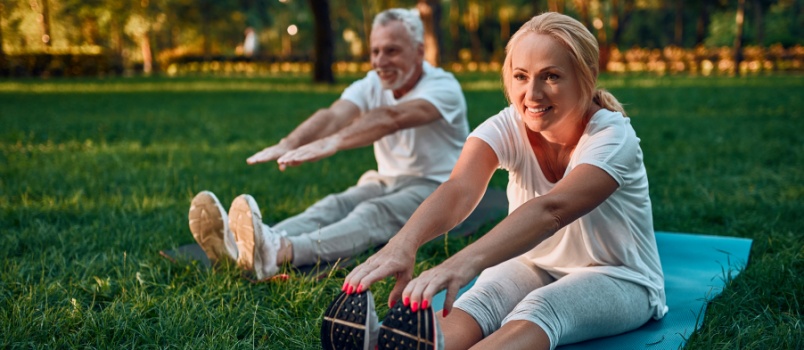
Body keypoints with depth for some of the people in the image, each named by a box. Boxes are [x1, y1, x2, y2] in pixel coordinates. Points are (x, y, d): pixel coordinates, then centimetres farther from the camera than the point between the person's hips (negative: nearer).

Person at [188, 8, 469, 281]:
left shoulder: (443, 87, -15)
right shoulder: (371, 85, 1)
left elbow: (390, 118, -35)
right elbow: (333, 116, -20)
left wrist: (334, 142, -52)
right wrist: (290, 143, -41)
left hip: (437, 187, -5)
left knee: (375, 212, -36)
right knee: (333, 206, -26)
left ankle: (280, 252, -63)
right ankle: (244, 247, -52)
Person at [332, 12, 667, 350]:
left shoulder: (614, 137, -24)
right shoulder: (505, 128, -14)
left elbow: (551, 209, -44)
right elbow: (459, 190, -35)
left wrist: (467, 261, -61)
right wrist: (403, 244, -56)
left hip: (619, 278, -3)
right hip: (535, 266, 3)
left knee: (538, 310, -37)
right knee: (474, 304, -31)